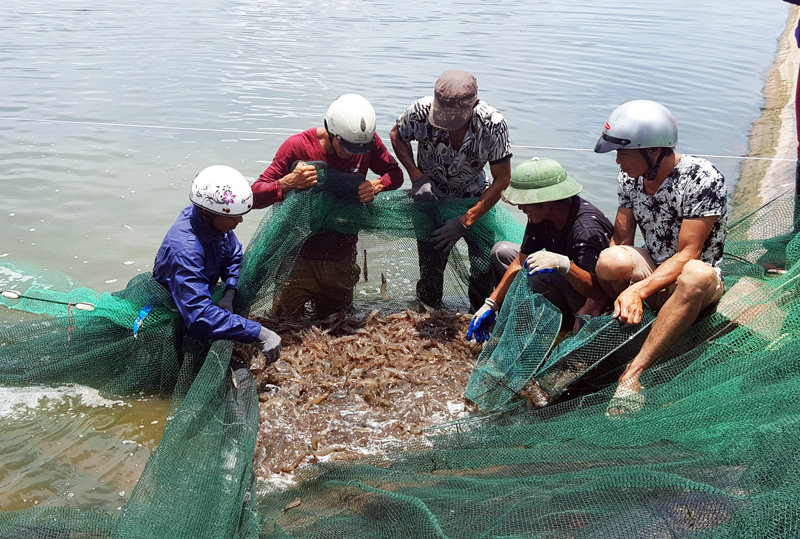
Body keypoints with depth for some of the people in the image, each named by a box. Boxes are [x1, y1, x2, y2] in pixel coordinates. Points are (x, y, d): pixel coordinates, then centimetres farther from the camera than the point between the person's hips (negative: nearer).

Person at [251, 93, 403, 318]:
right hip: (301, 259, -3)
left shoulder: (368, 141, -9)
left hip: (341, 262, 3)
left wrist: (376, 185, -15)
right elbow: (255, 196, -14)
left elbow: (396, 174, 7)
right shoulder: (297, 146, -16)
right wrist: (289, 182, -33)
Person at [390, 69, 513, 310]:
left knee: (485, 265, -7)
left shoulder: (493, 124, -27)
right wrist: (416, 177, -18)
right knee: (431, 266, -1)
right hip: (431, 197, 0)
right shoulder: (421, 111, -27)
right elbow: (397, 136, -3)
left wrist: (464, 222, -24)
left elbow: (502, 179, -19)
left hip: (474, 198, 0)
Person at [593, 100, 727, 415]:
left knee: (696, 274, -42)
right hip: (652, 272, 4)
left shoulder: (703, 179, -21)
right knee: (612, 260, -32)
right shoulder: (629, 177, -3)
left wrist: (638, 290, -38)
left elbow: (688, 253, -25)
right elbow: (620, 240, -2)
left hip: (693, 286, -3)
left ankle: (632, 374, -39)